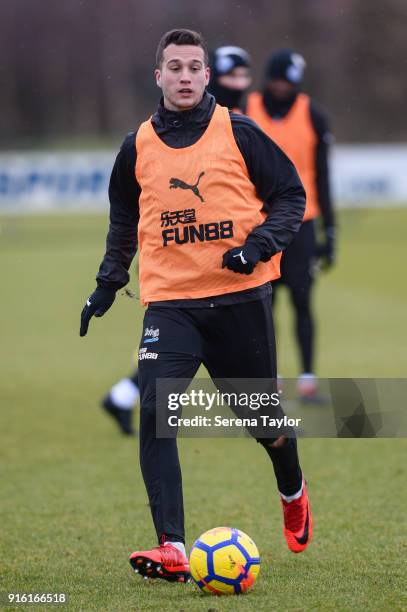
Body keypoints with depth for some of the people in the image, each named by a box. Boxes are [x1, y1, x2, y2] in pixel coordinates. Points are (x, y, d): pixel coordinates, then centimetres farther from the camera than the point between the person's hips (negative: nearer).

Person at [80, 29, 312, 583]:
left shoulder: (239, 134, -1)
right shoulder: (138, 146, 7)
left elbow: (291, 195, 3)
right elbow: (123, 219, 24)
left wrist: (261, 243, -13)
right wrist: (108, 282, 19)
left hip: (241, 295, -1)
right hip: (169, 302, 1)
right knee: (154, 411, -18)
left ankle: (293, 493, 46)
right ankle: (172, 549, -22)